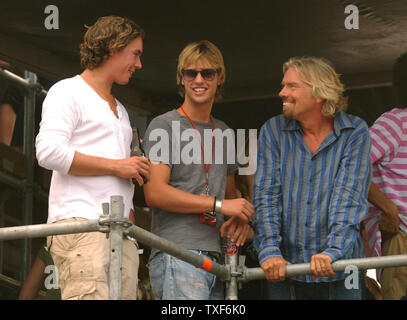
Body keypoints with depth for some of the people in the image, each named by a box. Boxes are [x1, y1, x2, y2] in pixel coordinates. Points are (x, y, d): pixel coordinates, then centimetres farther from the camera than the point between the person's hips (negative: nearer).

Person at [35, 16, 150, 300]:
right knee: (90, 295, -24)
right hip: (79, 223, -8)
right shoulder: (68, 92, 5)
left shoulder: (121, 111, 32)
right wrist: (115, 166, -7)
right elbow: (49, 152, -11)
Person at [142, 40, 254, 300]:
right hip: (177, 256, -7)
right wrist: (219, 205, -13)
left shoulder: (224, 133, 22)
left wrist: (241, 218, 7)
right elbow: (155, 193, -11)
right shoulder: (164, 127, 1)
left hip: (215, 257, 7)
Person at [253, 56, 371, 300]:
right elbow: (266, 197, -2)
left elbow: (349, 199, -10)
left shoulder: (355, 132, 0)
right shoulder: (273, 131, 6)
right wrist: (270, 251, -16)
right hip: (285, 268, 2)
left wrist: (332, 252, -24)